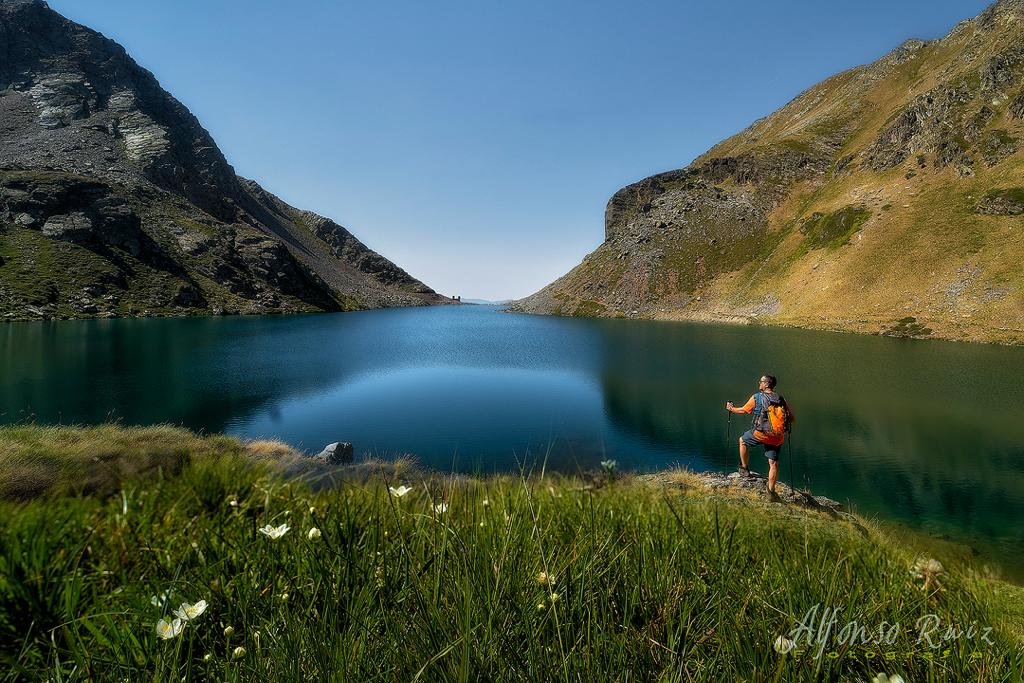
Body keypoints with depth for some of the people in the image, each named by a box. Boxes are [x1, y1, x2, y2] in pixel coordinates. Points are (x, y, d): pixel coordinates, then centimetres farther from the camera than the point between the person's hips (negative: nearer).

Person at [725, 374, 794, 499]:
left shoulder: (757, 398, -6)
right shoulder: (781, 399, 5)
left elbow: (743, 411, 6)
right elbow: (792, 419, 9)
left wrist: (731, 409, 25)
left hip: (760, 434, -3)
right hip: (777, 438, 3)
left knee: (742, 441, 25)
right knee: (773, 464, 9)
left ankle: (745, 469, 32)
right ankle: (771, 491, 11)